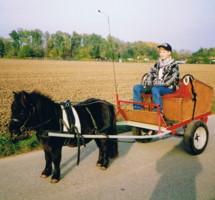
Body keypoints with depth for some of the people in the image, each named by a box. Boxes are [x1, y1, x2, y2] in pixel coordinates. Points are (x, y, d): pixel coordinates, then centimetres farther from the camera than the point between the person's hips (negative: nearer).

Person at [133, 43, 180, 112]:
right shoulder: (158, 64, 18)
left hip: (168, 87, -6)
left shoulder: (173, 64, -1)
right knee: (136, 87, -11)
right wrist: (147, 84, -2)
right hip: (155, 86, 6)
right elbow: (151, 73, 15)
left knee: (155, 89, -41)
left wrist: (162, 84, -20)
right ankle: (137, 109, -10)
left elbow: (173, 78, -11)